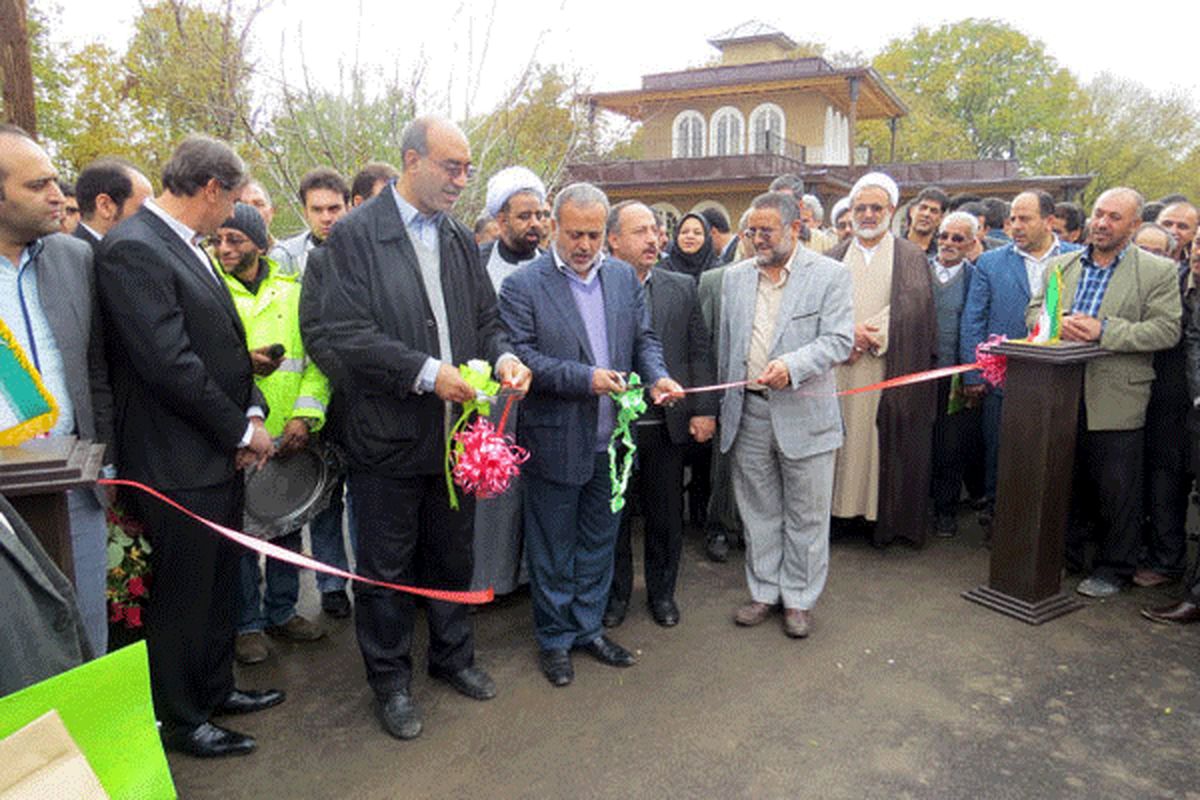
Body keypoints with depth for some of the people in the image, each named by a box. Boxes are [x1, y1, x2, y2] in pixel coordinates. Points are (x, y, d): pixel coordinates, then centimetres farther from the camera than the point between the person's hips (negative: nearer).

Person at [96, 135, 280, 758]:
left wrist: (252, 411, 0)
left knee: (219, 582, 21)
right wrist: (241, 430, -14)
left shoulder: (186, 247, 12)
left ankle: (215, 688, 39)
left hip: (220, 453, 9)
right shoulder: (132, 250, -18)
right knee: (182, 594, 8)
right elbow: (168, 362, -24)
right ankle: (180, 720, 27)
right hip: (178, 462, -9)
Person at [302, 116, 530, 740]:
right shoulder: (354, 236, -9)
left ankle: (452, 655, 41)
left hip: (455, 431, 6)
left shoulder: (461, 239, 9)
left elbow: (484, 319, 14)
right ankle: (390, 680, 31)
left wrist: (503, 356, -8)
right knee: (387, 569, 11)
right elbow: (342, 334, -16)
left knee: (452, 557, 20)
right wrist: (426, 372, -23)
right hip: (388, 436, -5)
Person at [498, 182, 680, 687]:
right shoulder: (522, 285, -9)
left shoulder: (625, 277, 7)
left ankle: (588, 627, 36)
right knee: (553, 549, 10)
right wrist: (584, 378, -24)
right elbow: (520, 356, -16)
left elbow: (643, 338, 10)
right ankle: (554, 639, 28)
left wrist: (656, 376, -10)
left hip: (611, 440, 5)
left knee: (599, 541, 18)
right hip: (555, 441, -5)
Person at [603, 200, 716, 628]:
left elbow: (699, 352, 6)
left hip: (668, 425, 3)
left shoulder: (681, 287, 6)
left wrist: (704, 410, 0)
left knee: (666, 514, 14)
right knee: (613, 516, 13)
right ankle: (616, 592, 32)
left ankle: (662, 591, 34)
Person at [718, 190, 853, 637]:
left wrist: (792, 365, -27)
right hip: (748, 413, 4)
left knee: (806, 515, 8)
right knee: (758, 511, 14)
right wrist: (725, 405, 12)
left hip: (803, 413, -3)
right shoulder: (736, 277, 10)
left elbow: (839, 340, -11)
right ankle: (764, 591, 29)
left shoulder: (830, 275, -3)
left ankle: (799, 599, 24)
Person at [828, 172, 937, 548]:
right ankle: (842, 509, 12)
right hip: (841, 370, 2)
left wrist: (868, 337, -17)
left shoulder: (912, 257, 6)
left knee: (888, 443, 1)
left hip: (891, 372, -2)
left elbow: (912, 308, -7)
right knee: (843, 439, 3)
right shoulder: (835, 257, 13)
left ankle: (887, 517, 11)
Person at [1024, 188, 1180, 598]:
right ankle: (1064, 555, 31)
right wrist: (1059, 323, -11)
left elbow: (1166, 330, -10)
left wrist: (1104, 330, -20)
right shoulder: (1060, 265, 11)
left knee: (1117, 488, 6)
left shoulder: (1158, 272, -1)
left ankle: (1114, 568, 22)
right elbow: (1033, 311, 11)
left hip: (1116, 401, -4)